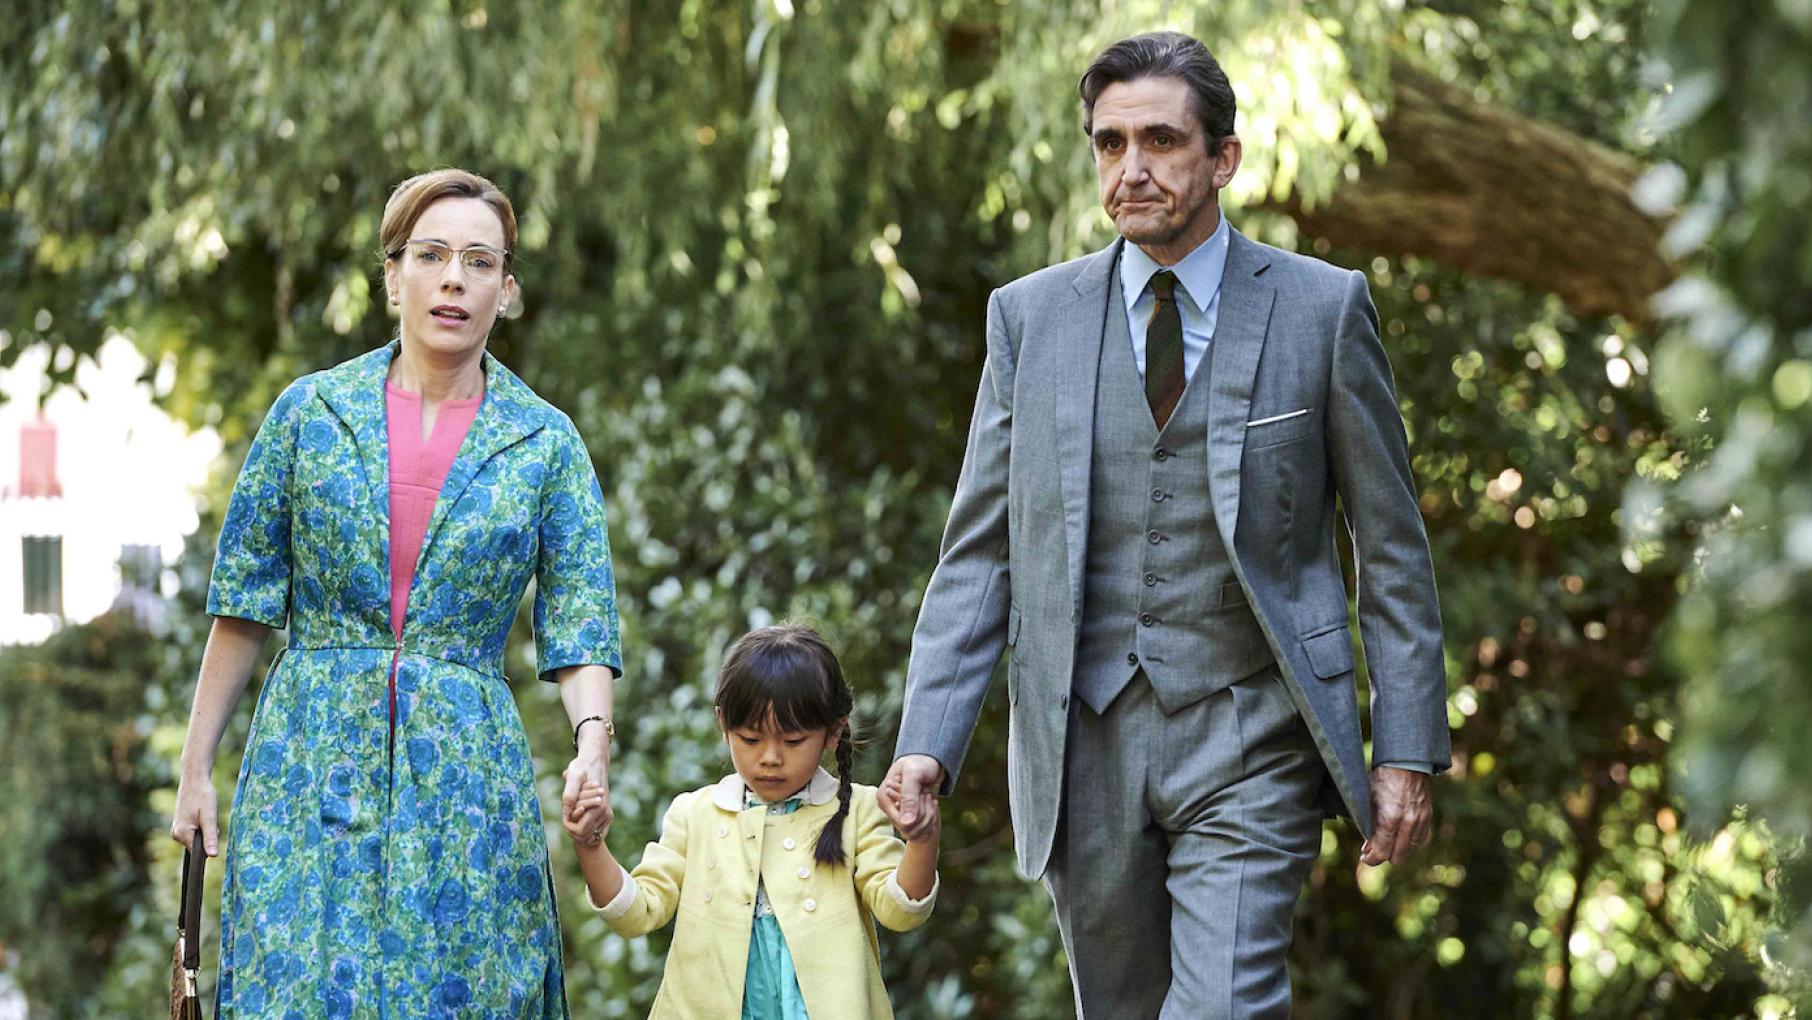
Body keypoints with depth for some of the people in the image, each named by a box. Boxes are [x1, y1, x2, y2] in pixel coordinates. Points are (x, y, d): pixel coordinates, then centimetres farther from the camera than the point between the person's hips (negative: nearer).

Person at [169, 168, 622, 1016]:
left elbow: (580, 630, 1)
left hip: (466, 775, 0)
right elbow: (243, 602, 7)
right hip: (311, 762, 0)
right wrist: (196, 766, 4)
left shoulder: (545, 443, 5)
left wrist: (592, 741, -18)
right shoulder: (310, 411, 5)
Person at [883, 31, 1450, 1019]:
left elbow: (1391, 548, 3)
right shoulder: (1029, 316, 6)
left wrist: (1406, 752, -2)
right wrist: (926, 741, -3)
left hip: (1248, 741, -3)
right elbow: (979, 550, 7)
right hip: (1085, 742, 3)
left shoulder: (1323, 308, 0)